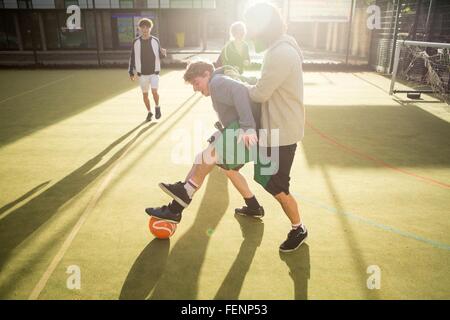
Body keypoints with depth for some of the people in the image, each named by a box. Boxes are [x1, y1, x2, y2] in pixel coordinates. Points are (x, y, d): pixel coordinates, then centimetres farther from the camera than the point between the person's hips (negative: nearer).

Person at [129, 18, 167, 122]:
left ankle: (157, 107, 15)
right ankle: (149, 112, 25)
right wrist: (131, 72, 2)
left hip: (154, 72, -1)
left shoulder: (155, 41, -1)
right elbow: (132, 57, 4)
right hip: (142, 73, 1)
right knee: (145, 94, 8)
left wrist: (163, 53, -18)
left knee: (154, 91, -14)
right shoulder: (136, 42, -1)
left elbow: (160, 56, 6)